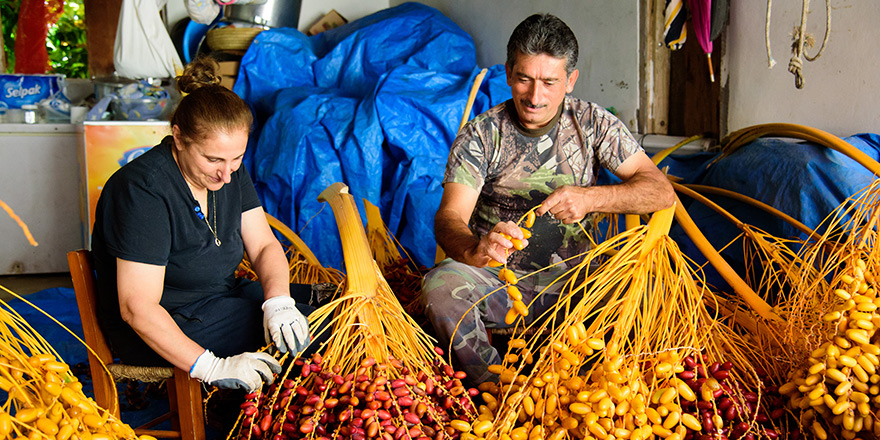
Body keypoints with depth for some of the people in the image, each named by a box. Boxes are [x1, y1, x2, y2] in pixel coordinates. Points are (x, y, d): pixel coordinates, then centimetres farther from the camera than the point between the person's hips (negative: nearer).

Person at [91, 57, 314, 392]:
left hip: (222, 297, 8)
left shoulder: (230, 172, -2)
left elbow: (264, 245, 0)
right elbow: (137, 309, -30)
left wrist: (278, 301, -22)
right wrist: (214, 368, -36)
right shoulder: (144, 190, -27)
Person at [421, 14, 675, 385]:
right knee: (441, 282, -31)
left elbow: (661, 190, -7)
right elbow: (450, 217, -19)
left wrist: (591, 198, -25)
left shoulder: (593, 124, -1)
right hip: (498, 286, -1)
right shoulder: (480, 135, -6)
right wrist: (474, 250, -44)